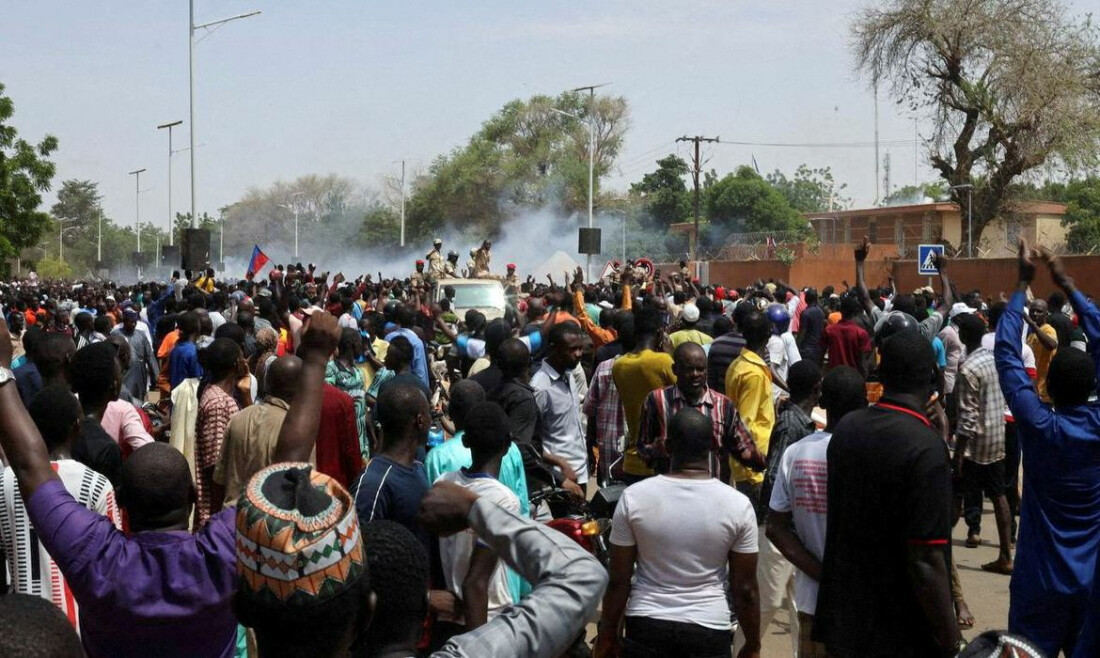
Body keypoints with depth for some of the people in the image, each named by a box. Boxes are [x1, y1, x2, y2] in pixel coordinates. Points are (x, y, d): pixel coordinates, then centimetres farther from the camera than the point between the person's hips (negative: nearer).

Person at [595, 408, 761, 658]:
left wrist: (607, 635, 8)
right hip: (709, 631, 0)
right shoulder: (737, 505, -9)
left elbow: (618, 581, -4)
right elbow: (745, 589, -4)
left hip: (646, 628, 1)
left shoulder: (634, 497, -8)